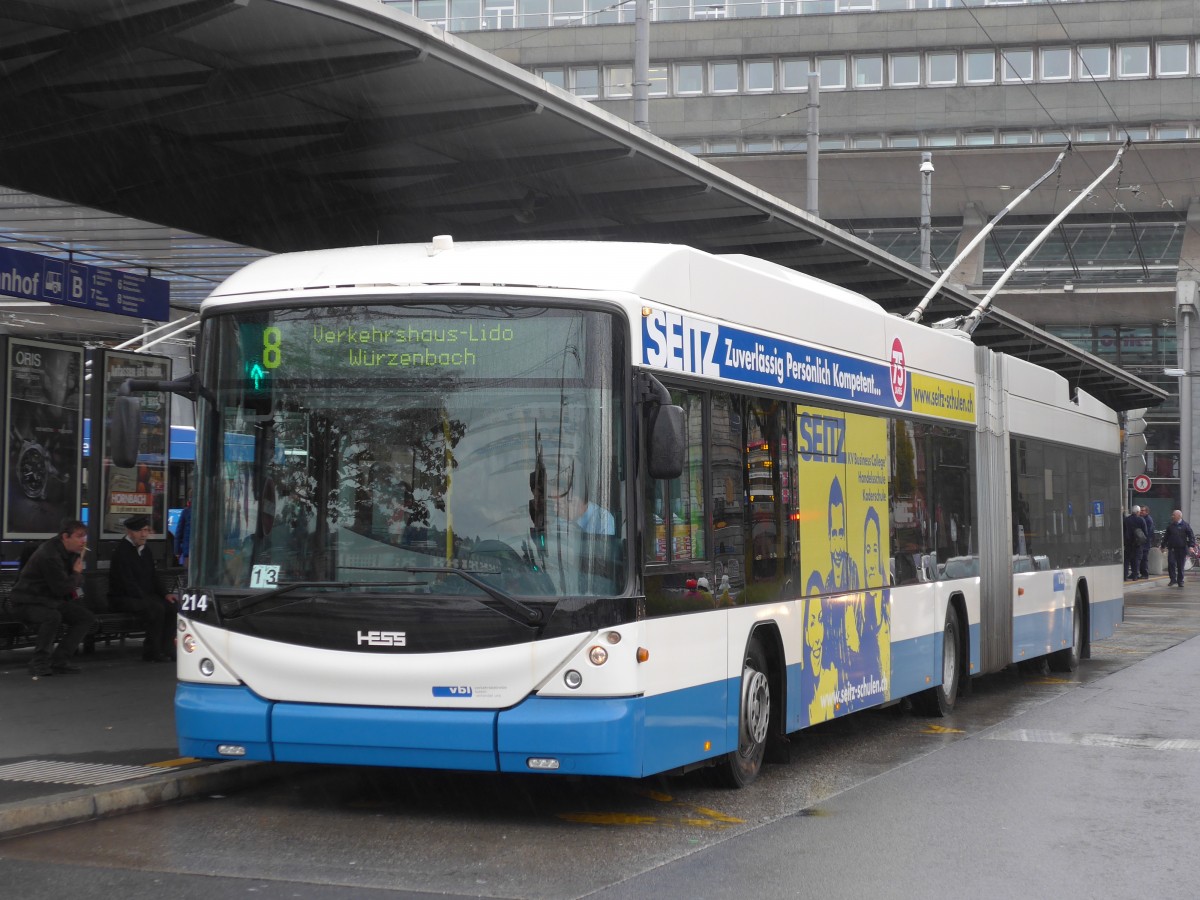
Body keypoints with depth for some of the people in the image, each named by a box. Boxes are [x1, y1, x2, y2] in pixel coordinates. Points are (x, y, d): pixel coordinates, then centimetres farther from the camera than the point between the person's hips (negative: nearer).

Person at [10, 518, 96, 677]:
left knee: (87, 617, -3)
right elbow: (61, 588, -25)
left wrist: (76, 579, -3)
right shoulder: (49, 555, -26)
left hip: (52, 599, 9)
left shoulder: (70, 551, 5)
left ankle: (59, 661, -2)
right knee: (53, 616, -39)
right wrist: (77, 575, -8)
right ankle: (39, 662, -21)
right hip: (28, 602, -9)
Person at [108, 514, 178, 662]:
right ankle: (151, 653, -20)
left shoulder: (145, 551, 14)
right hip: (123, 598, -8)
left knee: (173, 606, -14)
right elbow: (128, 583, -19)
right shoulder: (121, 551, -13)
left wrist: (165, 594, 3)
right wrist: (145, 599, -23)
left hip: (146, 596, 8)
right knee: (156, 608, -31)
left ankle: (165, 649, -9)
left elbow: (154, 576, 18)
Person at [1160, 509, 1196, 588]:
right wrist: (1162, 545, 21)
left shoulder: (1185, 525, 0)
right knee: (1171, 563, -11)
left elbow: (1191, 536, -2)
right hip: (1172, 548, 2)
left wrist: (1191, 545, -14)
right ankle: (1173, 579, -2)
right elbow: (1166, 536, 20)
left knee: (1180, 566, 4)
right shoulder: (1170, 525, 11)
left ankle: (1180, 581, 13)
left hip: (1182, 549, -2)